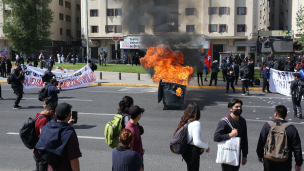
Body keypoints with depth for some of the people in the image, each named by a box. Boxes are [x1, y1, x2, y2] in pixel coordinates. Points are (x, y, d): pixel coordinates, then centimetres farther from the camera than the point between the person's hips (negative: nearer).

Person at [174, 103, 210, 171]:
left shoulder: (185, 122, 2)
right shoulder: (196, 124, -21)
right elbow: (197, 142, -25)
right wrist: (206, 147, -8)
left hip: (185, 150, 8)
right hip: (193, 152, -7)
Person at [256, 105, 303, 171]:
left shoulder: (267, 125, -7)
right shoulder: (291, 128, -10)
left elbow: (261, 143, -1)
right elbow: (297, 148, -6)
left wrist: (260, 155, 14)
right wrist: (298, 163, 6)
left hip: (268, 161, 2)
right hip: (284, 163, -1)